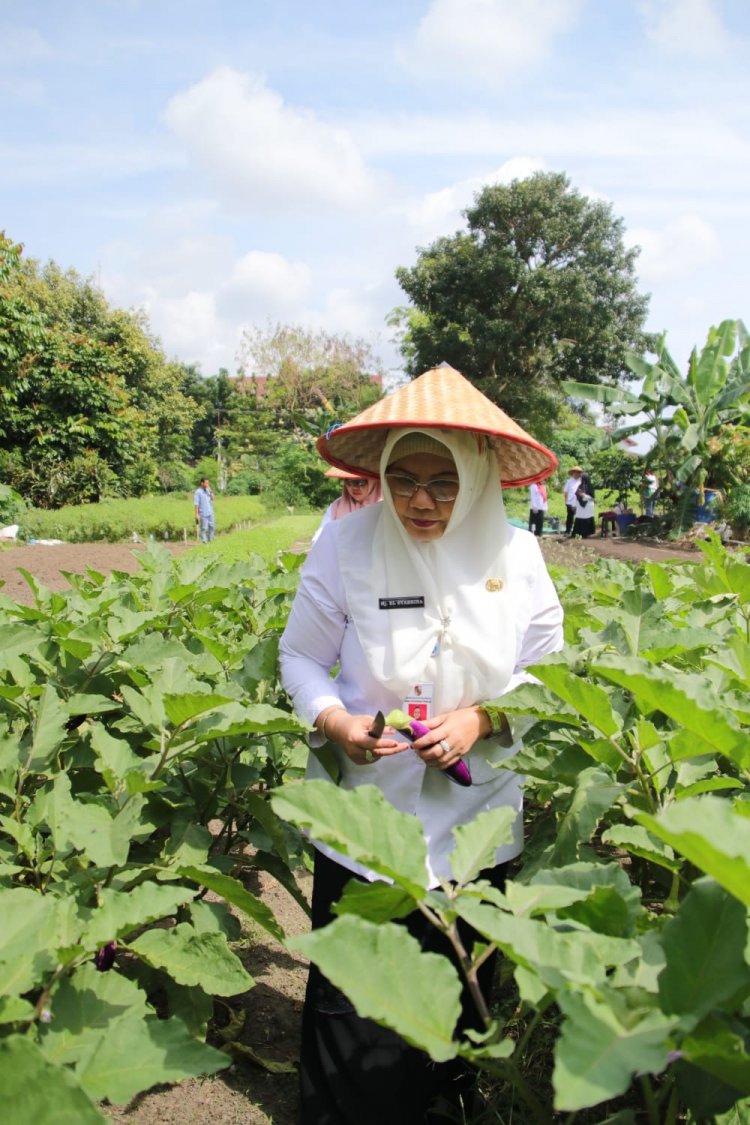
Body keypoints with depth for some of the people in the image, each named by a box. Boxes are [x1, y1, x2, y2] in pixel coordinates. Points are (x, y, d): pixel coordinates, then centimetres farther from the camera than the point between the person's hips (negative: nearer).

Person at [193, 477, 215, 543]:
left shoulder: (207, 490, 10)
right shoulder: (198, 492, -10)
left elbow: (212, 498, 6)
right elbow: (196, 504, -12)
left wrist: (210, 491, -6)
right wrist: (196, 514, -15)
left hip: (210, 513, 7)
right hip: (203, 514, -7)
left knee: (212, 527, 9)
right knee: (204, 529, -1)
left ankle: (210, 540, 20)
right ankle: (204, 542, 5)